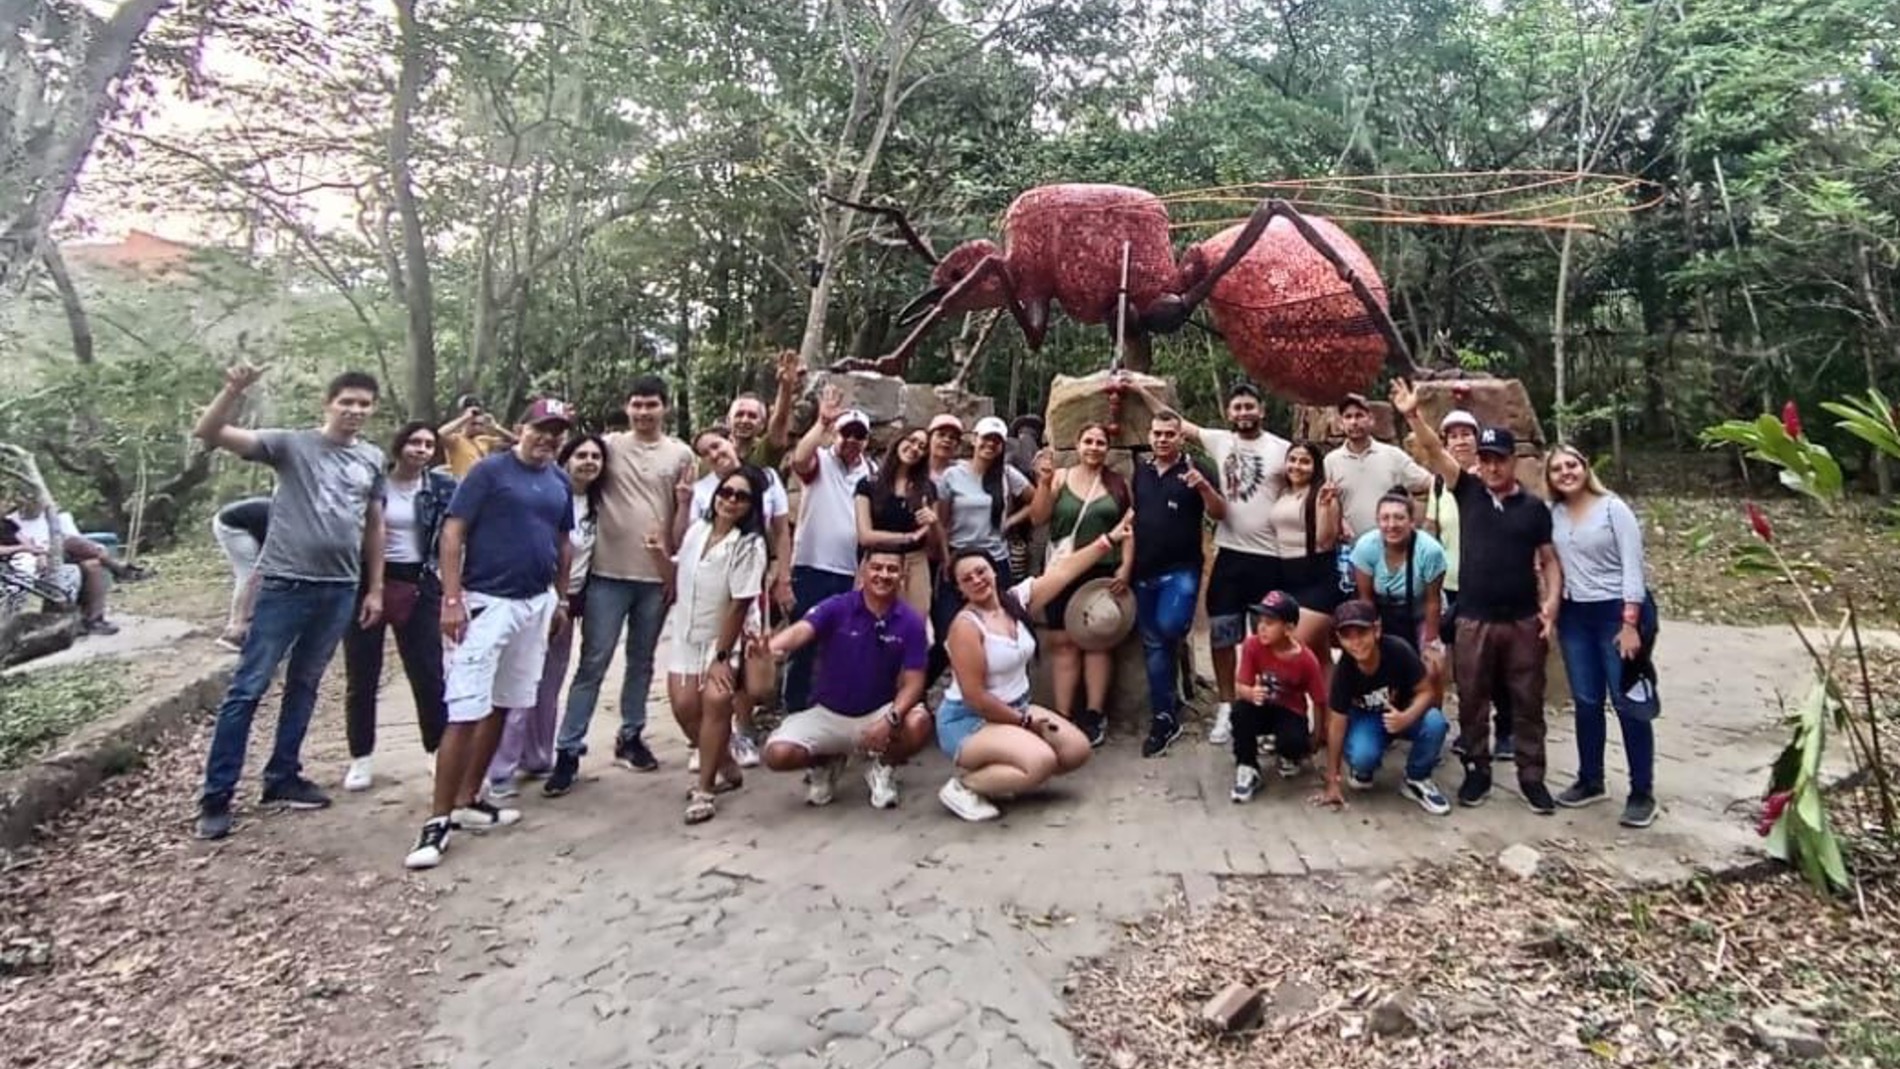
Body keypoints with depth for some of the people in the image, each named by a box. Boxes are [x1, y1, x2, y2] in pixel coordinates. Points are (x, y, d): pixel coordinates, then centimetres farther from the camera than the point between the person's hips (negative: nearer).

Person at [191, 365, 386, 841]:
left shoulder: (373, 460, 10)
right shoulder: (292, 444, -3)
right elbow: (208, 434, -10)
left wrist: (375, 588, 14)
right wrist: (234, 390, -27)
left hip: (340, 589, 4)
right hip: (284, 584, -4)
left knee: (304, 685, 14)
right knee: (248, 687, -1)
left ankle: (283, 777, 26)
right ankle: (216, 796, 7)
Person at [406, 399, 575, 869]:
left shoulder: (560, 482, 11)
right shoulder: (489, 470, -6)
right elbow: (453, 532, -10)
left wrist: (561, 600, 17)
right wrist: (451, 598, -16)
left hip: (537, 604, 6)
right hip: (486, 601, -6)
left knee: (501, 706, 11)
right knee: (465, 711, -8)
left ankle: (469, 800, 22)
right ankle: (438, 819, -2)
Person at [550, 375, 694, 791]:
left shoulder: (682, 454, 6)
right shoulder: (610, 445, 1)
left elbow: (686, 517, 10)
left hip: (657, 575, 2)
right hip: (608, 573, -2)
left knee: (641, 662, 14)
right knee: (593, 664, -1)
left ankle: (630, 737, 29)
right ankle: (568, 751, 5)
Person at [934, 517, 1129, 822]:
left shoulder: (1017, 599, -1)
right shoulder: (965, 626, -22)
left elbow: (1064, 570, 1)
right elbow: (974, 697, -23)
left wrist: (1110, 539, -1)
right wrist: (1024, 721, -15)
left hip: (1015, 709, 9)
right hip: (968, 721, -8)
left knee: (1078, 750, 3)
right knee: (1041, 762, -28)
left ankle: (994, 772, 12)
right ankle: (963, 786, -9)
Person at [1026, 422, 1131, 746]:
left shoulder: (1117, 482, 5)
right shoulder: (1060, 478, 2)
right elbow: (1037, 519, -3)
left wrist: (1126, 566, -4)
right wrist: (1044, 482, -14)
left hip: (1104, 572, 0)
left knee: (1098, 641, 6)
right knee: (1063, 642, 1)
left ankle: (1095, 715, 13)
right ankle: (1063, 715, 6)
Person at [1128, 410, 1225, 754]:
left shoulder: (1194, 469, -3)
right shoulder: (1140, 471, 11)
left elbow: (1219, 514, -9)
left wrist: (1203, 486, -27)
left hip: (1182, 569, -5)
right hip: (1145, 571, 5)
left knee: (1168, 628, -27)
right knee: (1152, 644, 7)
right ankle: (1163, 717, 17)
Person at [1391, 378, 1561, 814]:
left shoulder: (1534, 508, 4)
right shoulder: (1468, 492, 3)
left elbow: (1550, 561, 6)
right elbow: (1434, 452, -9)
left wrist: (1552, 602, -8)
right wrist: (1413, 415, -22)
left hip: (1524, 621, 0)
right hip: (1473, 620, 0)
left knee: (1527, 702, 9)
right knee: (1472, 701, 8)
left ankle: (1531, 776, 21)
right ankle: (1477, 771, 23)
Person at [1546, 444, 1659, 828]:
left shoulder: (1613, 508, -8)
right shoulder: (1553, 514, 4)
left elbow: (1632, 566, -11)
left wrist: (1630, 623, -16)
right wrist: (1552, 608, -1)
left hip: (1618, 610, -4)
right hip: (1574, 615, 4)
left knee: (1628, 703, 0)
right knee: (1586, 702, 11)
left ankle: (1642, 793, 10)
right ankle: (1590, 781, 24)